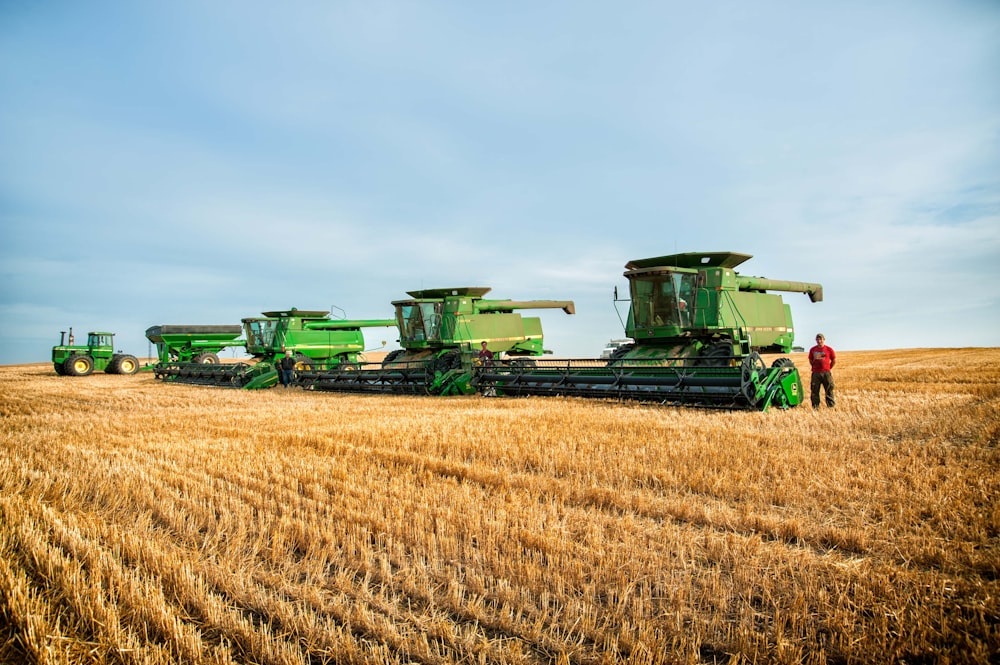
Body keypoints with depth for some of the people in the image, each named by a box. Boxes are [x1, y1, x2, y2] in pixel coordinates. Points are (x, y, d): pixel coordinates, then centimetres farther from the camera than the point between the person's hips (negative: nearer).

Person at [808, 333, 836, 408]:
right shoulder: (812, 350, 7)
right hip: (816, 373, 2)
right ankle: (815, 406, 11)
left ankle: (831, 405, 10)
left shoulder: (829, 349, -1)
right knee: (815, 391, 4)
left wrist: (828, 368, 10)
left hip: (826, 373, -2)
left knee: (829, 390, 2)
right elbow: (810, 360, 21)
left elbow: (834, 360, 8)